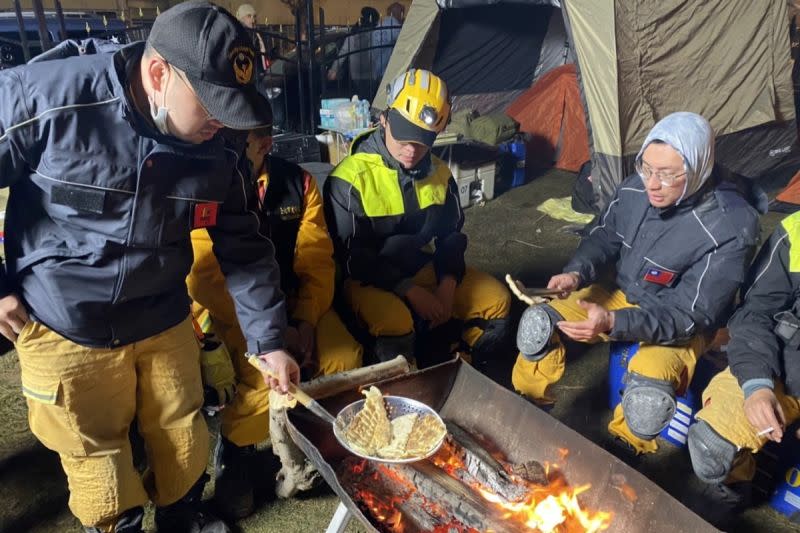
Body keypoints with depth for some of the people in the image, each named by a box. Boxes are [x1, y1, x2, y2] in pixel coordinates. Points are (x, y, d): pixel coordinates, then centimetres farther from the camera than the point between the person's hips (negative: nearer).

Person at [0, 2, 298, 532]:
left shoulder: (212, 149, -9)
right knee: (96, 457, 14)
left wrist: (270, 338, -2)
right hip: (65, 330, -3)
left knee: (184, 439, 17)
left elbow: (244, 248, -2)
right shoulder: (44, 96, -21)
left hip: (164, 323, 3)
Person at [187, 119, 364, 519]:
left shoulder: (297, 182, -1)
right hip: (227, 311, -4)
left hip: (290, 302, 4)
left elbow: (317, 261, -1)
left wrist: (306, 321, -14)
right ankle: (234, 450, 6)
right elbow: (206, 280, -18)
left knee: (345, 360, -17)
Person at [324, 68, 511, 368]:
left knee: (496, 300, -6)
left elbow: (452, 235, 8)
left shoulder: (438, 173, 0)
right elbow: (352, 258, -19)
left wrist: (447, 285, -11)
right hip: (370, 279, -5)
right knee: (396, 323, -36)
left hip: (426, 270, 6)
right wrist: (410, 291, -23)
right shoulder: (350, 178, -18)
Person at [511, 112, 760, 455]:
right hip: (622, 296, 5)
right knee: (539, 321, -11)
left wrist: (613, 323, -43)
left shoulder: (730, 227, -29)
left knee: (648, 391, -33)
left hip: (682, 326, -5)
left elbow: (689, 316, -28)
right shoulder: (635, 189, -15)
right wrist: (577, 273, -20)